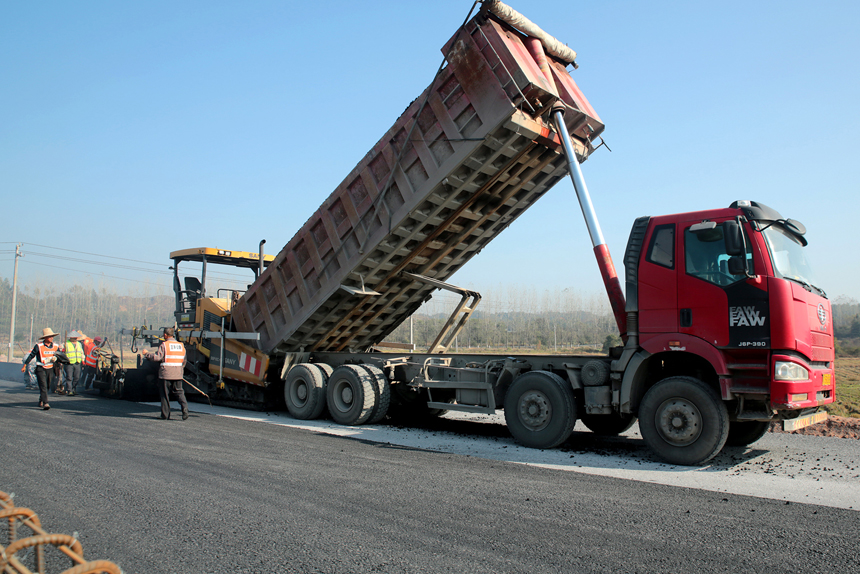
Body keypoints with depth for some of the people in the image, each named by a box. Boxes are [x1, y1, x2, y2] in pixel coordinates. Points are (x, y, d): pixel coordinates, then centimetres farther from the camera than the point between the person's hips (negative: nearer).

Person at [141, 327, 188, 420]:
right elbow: (184, 361, 14)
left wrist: (147, 354, 0)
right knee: (179, 392, 8)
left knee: (165, 394, 7)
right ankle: (185, 407, -16)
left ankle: (165, 415, 12)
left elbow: (158, 357, -14)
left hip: (165, 374, -4)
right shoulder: (181, 345, 10)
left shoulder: (163, 345, -7)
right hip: (177, 374, 4)